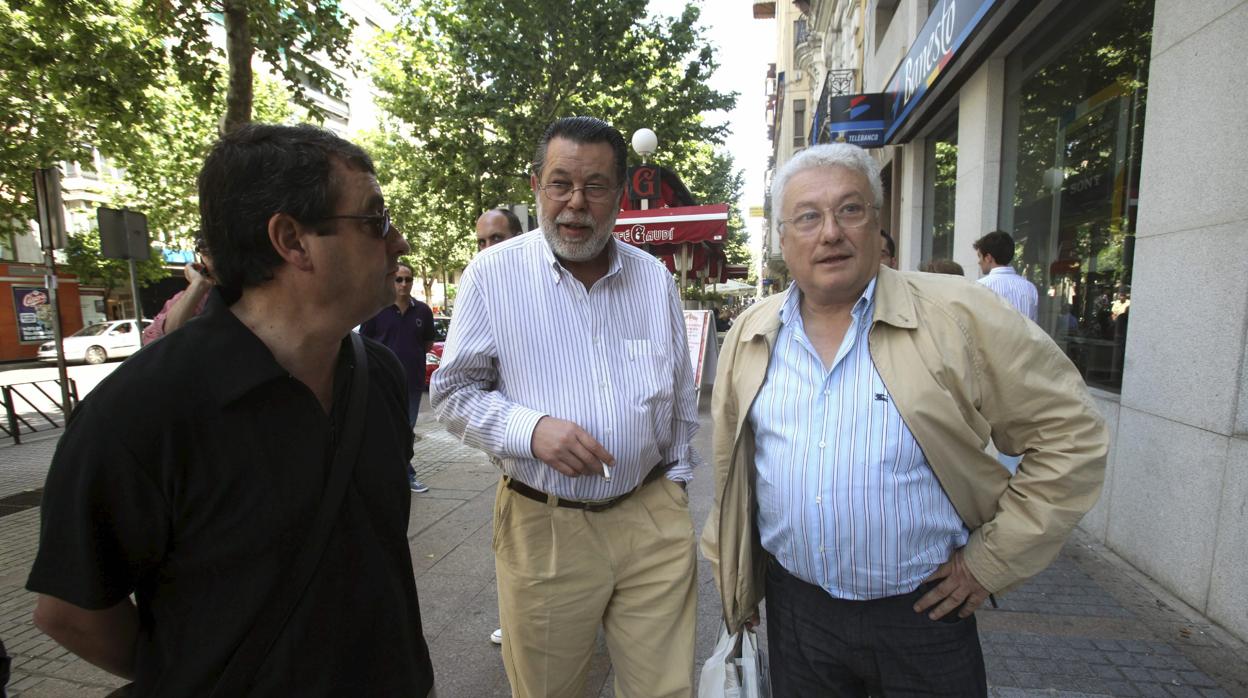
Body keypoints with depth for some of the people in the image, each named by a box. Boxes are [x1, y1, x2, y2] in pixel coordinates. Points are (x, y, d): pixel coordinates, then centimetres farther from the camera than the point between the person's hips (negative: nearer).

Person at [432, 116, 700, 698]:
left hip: (653, 520, 3)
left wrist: (676, 478, 11)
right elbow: (452, 394, -2)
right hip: (543, 526, -2)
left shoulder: (654, 278, 4)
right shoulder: (493, 274, -5)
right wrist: (531, 428, -18)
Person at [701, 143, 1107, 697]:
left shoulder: (959, 318, -11)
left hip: (924, 610, -2)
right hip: (793, 607, 3)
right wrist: (730, 579, 10)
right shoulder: (748, 337, -1)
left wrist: (990, 561, -7)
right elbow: (729, 470, 9)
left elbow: (1070, 434, -5)